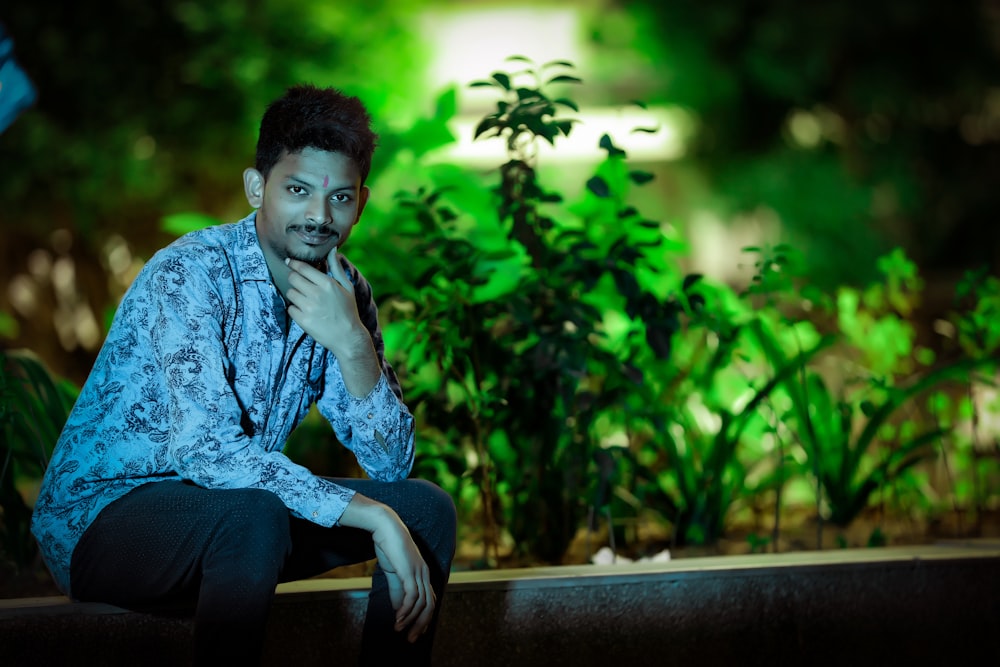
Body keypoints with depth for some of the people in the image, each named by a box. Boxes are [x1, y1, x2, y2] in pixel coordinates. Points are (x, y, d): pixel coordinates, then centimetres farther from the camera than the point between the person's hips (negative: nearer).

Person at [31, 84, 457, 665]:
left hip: (236, 513, 7)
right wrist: (372, 518, -35)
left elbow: (392, 463, -6)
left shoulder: (344, 292, -1)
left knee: (429, 508, -5)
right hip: (100, 513, -7)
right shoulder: (188, 274, -22)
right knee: (254, 517, -36)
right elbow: (209, 448, -33)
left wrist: (352, 343, -23)